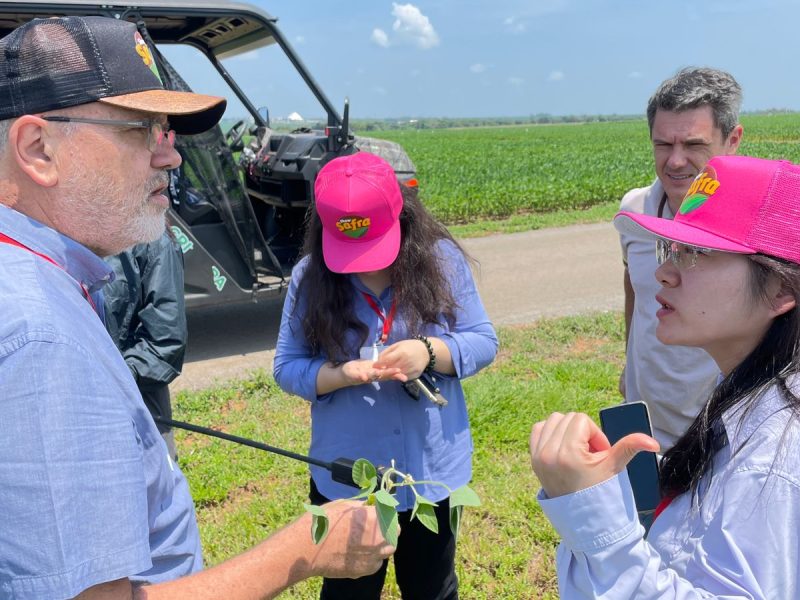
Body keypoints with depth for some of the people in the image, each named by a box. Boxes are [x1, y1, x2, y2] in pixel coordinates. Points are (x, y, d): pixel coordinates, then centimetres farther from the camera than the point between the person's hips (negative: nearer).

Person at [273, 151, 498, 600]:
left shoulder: (442, 260, -10)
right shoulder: (310, 277, -10)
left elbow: (484, 342, -5)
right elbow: (287, 367, -6)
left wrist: (430, 352, -26)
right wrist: (341, 374, -26)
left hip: (434, 469, 1)